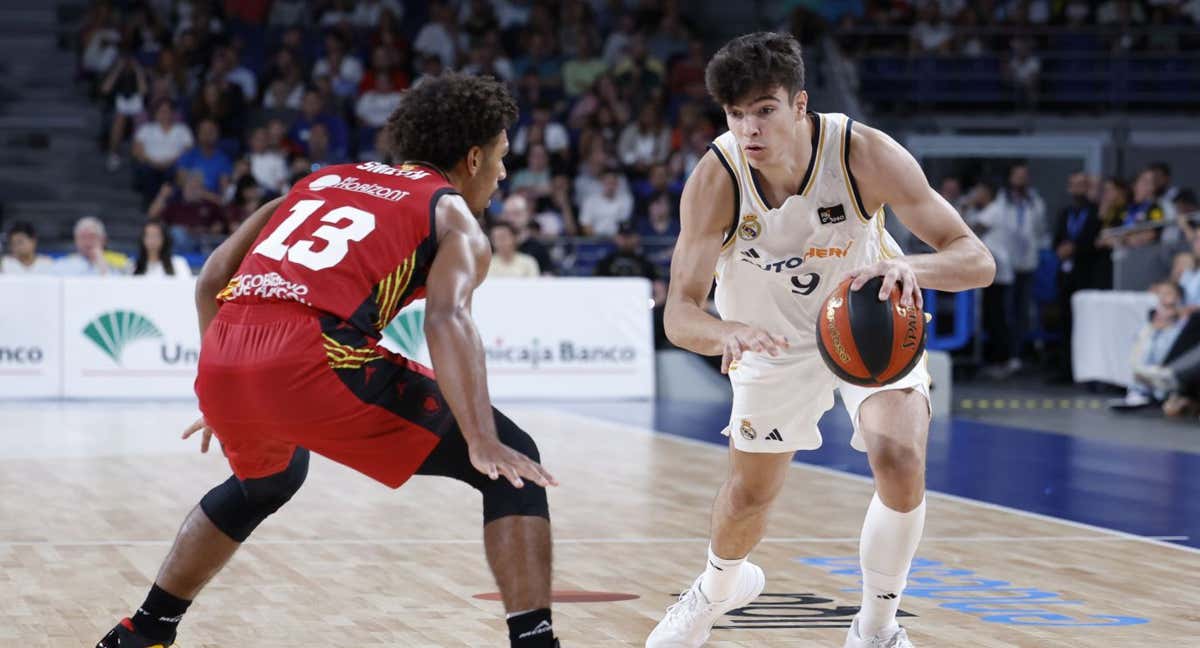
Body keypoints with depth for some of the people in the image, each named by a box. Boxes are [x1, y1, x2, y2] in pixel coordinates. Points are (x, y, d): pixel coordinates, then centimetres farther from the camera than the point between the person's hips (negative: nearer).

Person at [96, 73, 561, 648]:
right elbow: (447, 320, -8)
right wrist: (482, 442, -16)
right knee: (515, 466, 5)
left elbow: (213, 277, 26)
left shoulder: (323, 181, 31)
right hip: (314, 357, -6)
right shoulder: (454, 217, 13)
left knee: (265, 482, 40)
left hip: (223, 362, 7)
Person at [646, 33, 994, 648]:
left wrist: (910, 268, -55)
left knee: (900, 462, -23)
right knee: (748, 493, 15)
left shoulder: (865, 154, -34)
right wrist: (729, 332, -54)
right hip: (773, 337, 1)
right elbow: (679, 314, -31)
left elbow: (976, 260, -32)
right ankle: (718, 586, 52)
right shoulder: (715, 180, -32)